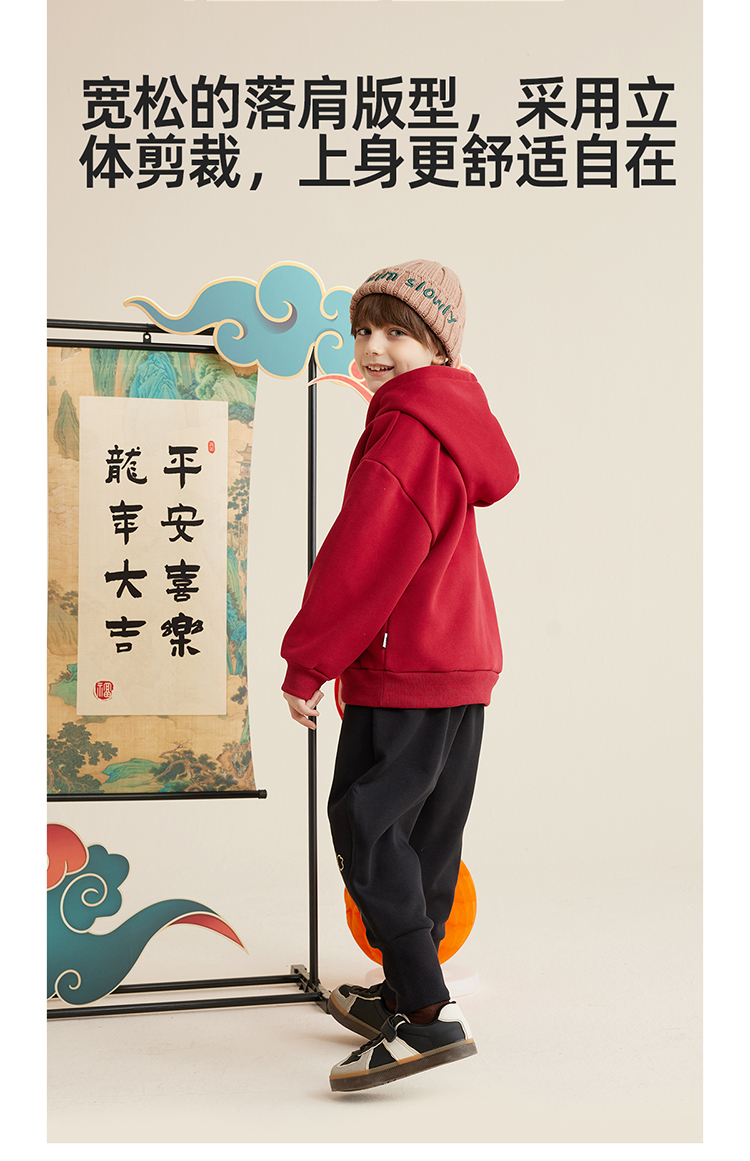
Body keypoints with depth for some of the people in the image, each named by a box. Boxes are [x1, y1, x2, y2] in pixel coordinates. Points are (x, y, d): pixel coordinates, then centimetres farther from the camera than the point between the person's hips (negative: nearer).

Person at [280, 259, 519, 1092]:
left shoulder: (406, 434, -17)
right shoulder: (450, 427, 16)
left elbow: (360, 564, -18)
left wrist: (305, 665, -10)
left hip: (405, 669, -10)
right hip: (461, 661, 10)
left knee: (366, 828, -6)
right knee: (427, 834, 15)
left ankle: (427, 1018, -5)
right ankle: (405, 995, 29)